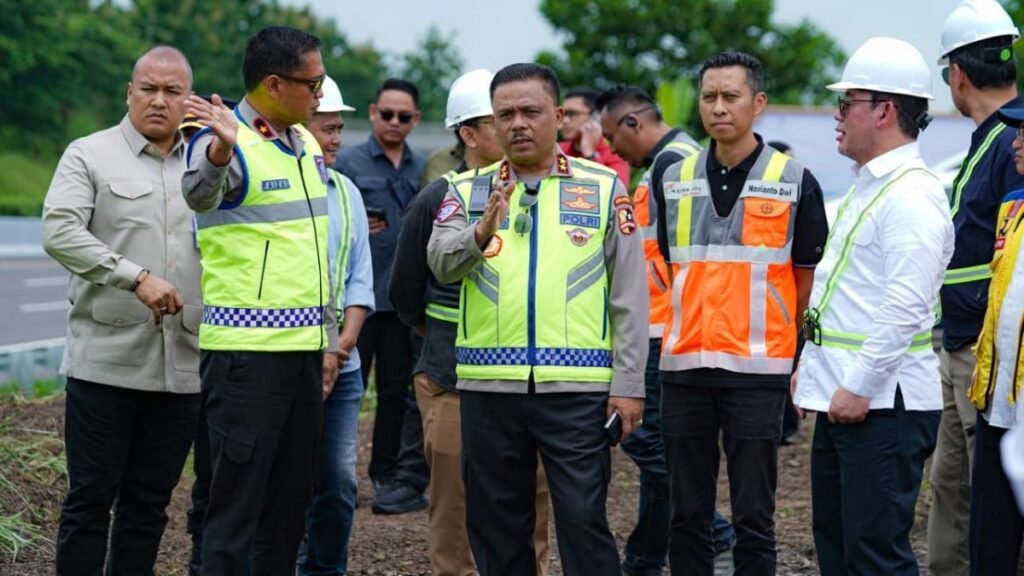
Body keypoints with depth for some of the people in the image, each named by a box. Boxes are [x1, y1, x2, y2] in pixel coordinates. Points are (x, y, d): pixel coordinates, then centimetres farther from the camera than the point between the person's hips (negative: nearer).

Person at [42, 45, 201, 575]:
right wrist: (136, 278, -20)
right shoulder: (90, 155, 2)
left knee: (150, 503, 9)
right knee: (90, 498, 0)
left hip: (183, 366, 4)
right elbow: (59, 232, -11)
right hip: (105, 359, -4)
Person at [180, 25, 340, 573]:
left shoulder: (307, 145, 14)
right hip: (246, 349, -8)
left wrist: (329, 338, 19)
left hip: (303, 347, 8)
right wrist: (221, 148, -56)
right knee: (238, 497, -4)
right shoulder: (224, 142, -10)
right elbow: (198, 194, -34)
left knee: (291, 497, 12)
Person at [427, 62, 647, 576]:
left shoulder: (603, 188, 5)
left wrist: (628, 384, -3)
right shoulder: (468, 191, 9)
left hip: (578, 389, -2)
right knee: (496, 524, 10)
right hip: (489, 386, 2)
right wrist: (481, 232, -28)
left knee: (584, 519, -3)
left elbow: (630, 296, 3)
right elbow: (441, 263, -8)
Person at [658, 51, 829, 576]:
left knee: (753, 515, 1)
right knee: (687, 513, 8)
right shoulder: (674, 179, 8)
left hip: (757, 368, -3)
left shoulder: (794, 181, -1)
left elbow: (809, 276, 3)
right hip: (683, 367, 3)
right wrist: (684, 322, 9)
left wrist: (802, 358, 1)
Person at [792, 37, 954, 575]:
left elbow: (905, 305, -23)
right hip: (840, 395, 11)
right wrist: (810, 365, 22)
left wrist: (860, 386, -23)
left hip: (882, 403, -11)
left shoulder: (912, 196, -16)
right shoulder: (866, 186, 18)